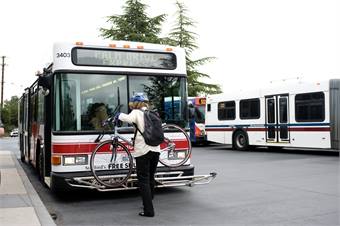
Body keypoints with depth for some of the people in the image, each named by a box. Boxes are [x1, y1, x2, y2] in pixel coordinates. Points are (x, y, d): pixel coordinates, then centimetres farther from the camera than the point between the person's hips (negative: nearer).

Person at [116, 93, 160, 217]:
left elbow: (129, 119, -26)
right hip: (155, 150, 6)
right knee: (151, 179, 18)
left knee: (143, 181, -2)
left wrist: (119, 115, -8)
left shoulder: (136, 112, -5)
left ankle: (149, 210, -4)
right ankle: (148, 204, 30)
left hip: (143, 151, -6)